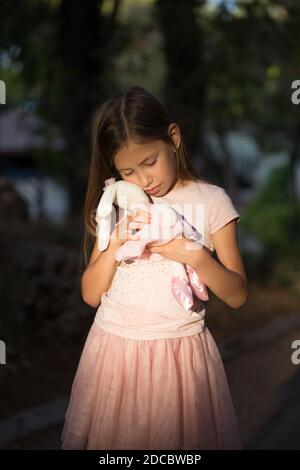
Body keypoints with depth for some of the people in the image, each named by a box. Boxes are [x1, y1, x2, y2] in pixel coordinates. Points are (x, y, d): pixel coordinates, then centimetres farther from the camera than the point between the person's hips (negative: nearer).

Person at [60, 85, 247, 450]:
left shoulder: (211, 201, -4)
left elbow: (237, 295, -4)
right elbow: (91, 295, 2)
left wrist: (196, 256, -20)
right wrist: (116, 243, -13)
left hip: (181, 349, -2)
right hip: (115, 348, 3)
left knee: (177, 435, 9)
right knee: (116, 435, 13)